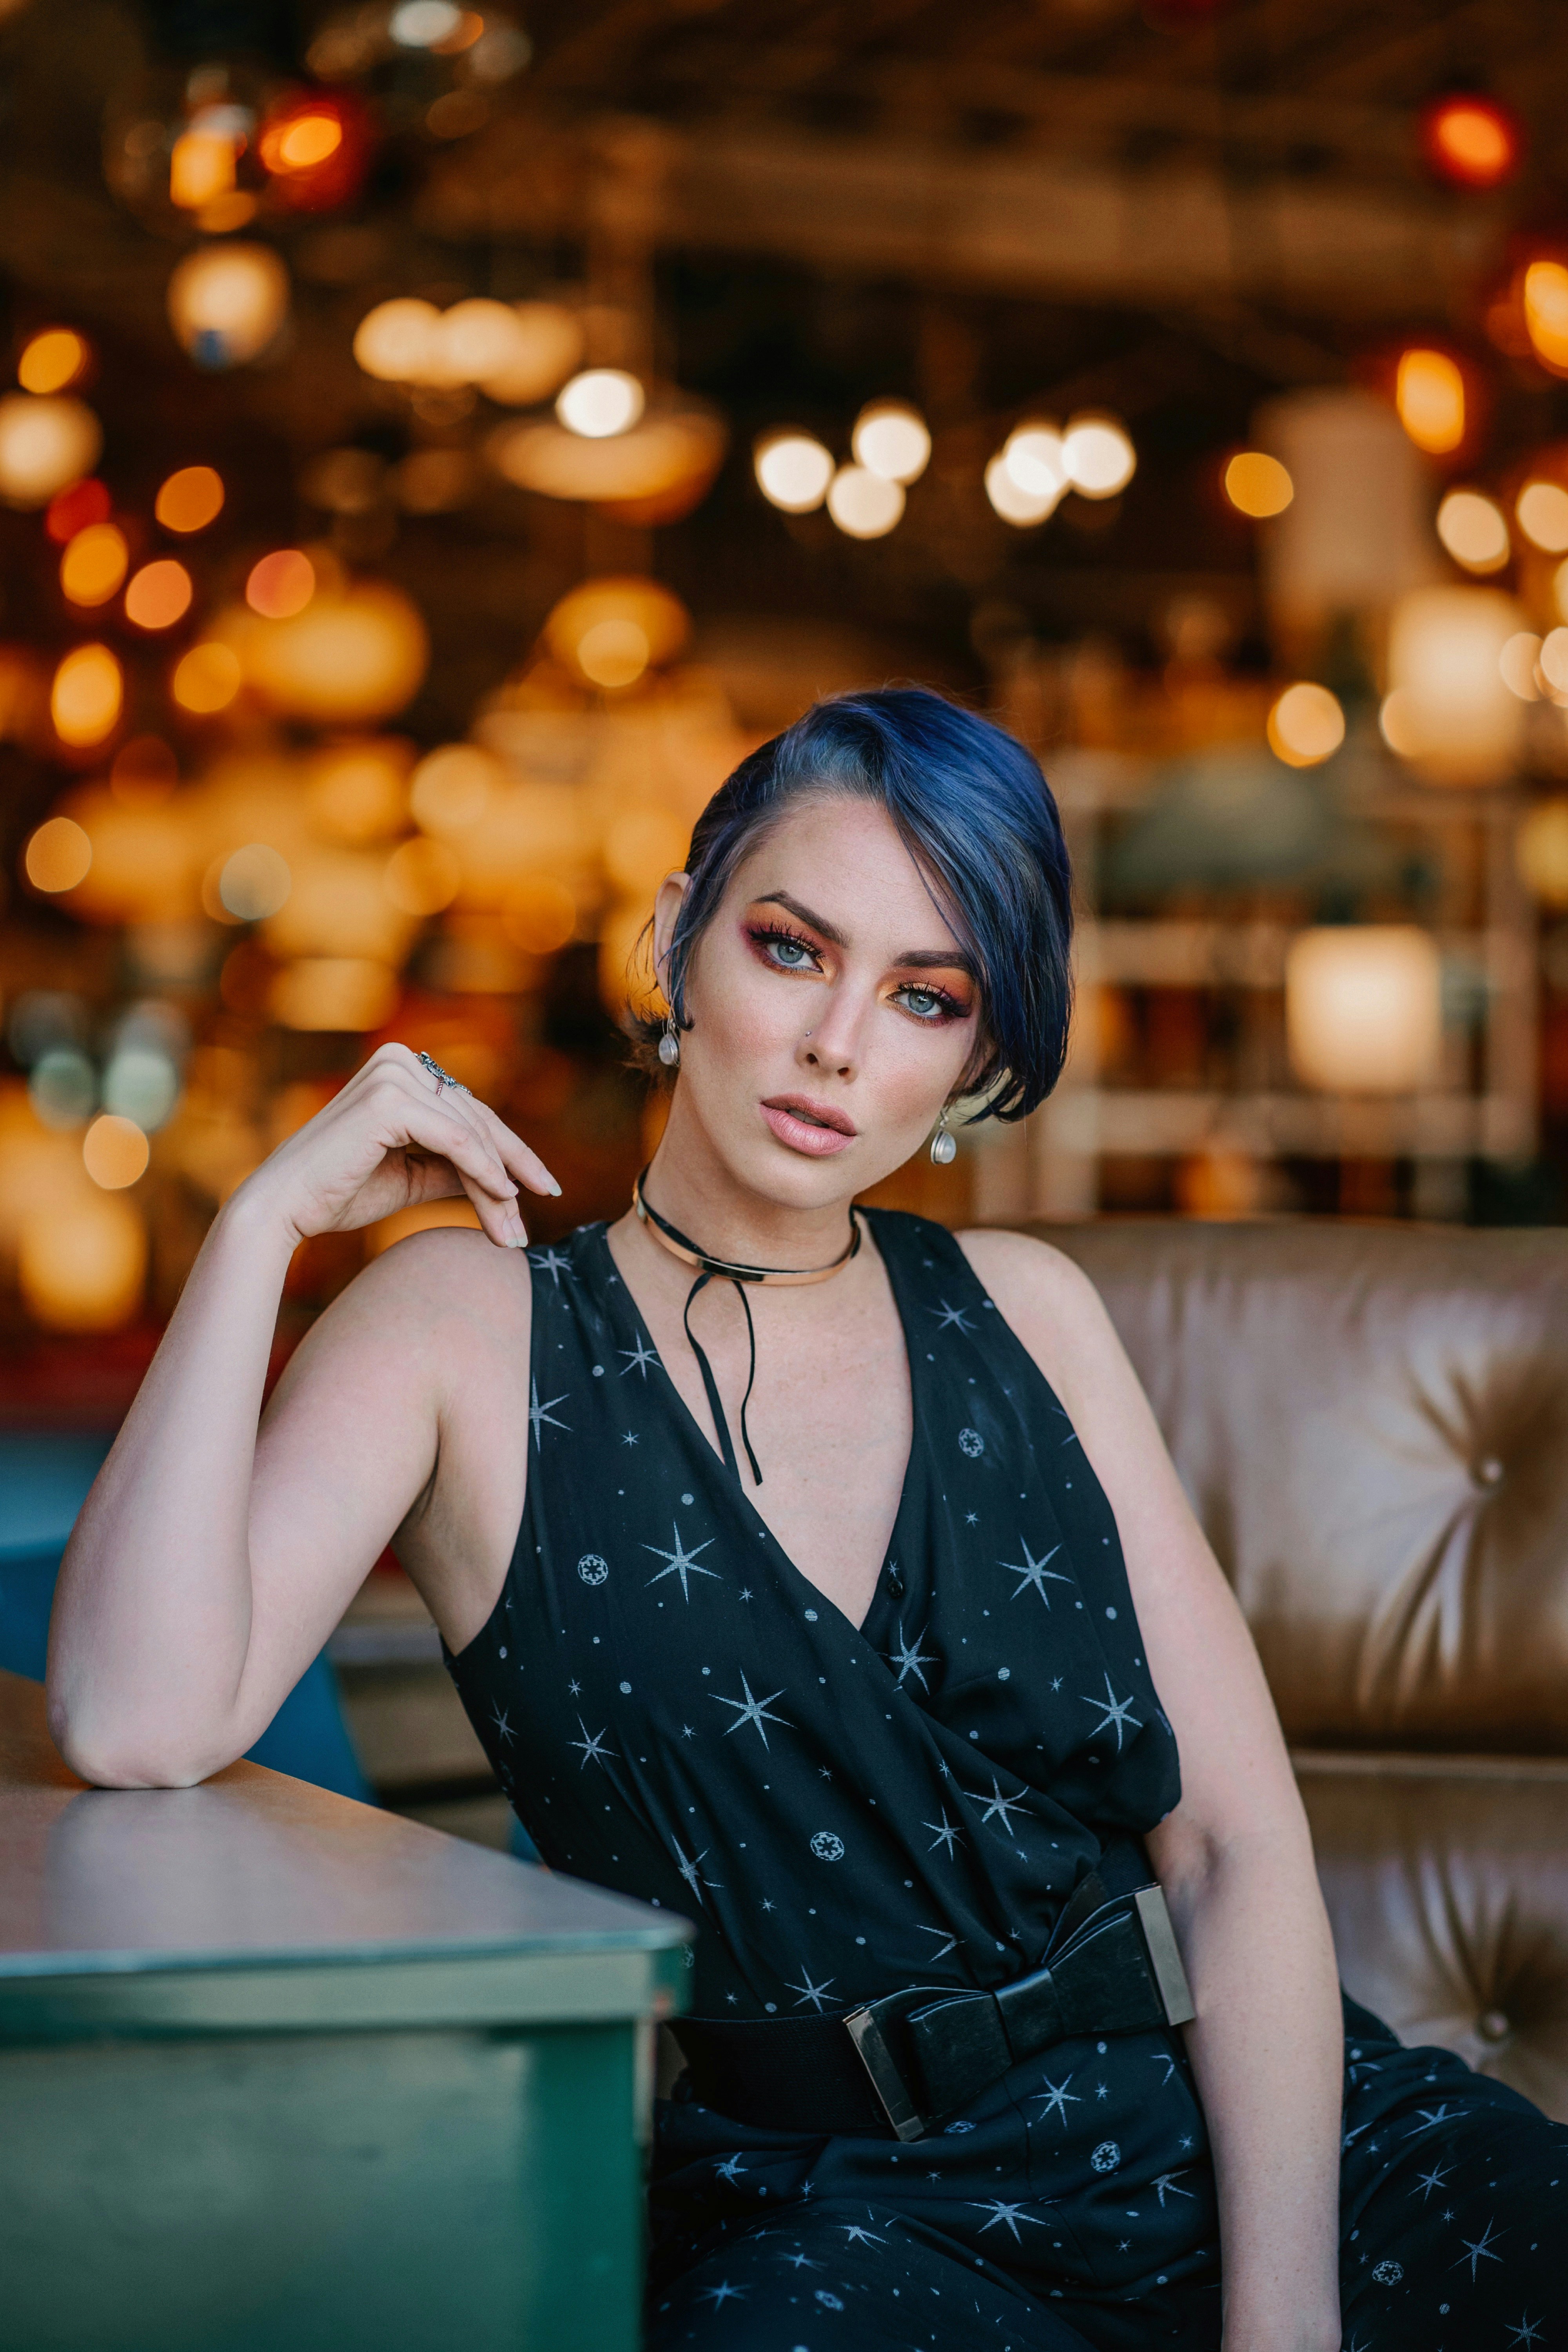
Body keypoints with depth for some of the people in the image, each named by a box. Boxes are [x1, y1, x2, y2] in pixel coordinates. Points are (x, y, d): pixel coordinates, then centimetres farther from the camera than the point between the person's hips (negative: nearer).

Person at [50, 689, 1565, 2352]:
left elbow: (1237, 1837, 4)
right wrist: (267, 1217, -10)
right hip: (843, 2208, -2)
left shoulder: (1022, 1311, 11)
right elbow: (139, 1726, -14)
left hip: (1234, 2118, 3)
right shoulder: (475, 1330, 3)